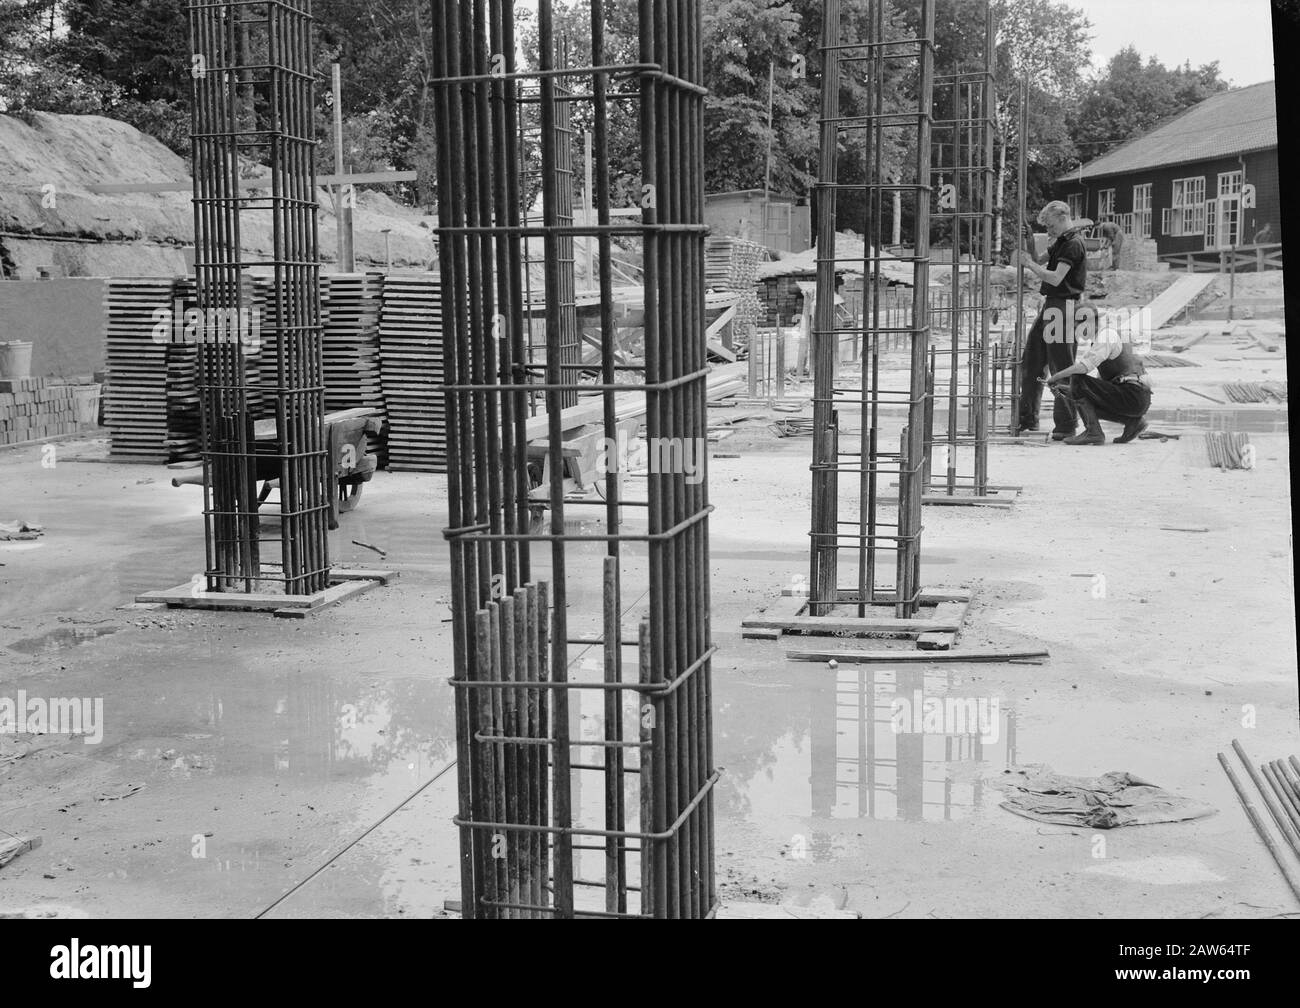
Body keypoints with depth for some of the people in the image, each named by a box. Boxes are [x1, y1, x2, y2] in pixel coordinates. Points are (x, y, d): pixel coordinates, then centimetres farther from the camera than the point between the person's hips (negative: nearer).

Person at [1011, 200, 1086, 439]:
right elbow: (1040, 262, 24)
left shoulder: (1073, 244, -14)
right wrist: (1030, 244, 9)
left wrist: (1029, 263, -14)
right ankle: (1027, 418, 21)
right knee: (1030, 361, 12)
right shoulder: (1059, 242, 17)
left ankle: (1066, 424, 0)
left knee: (1063, 367, -6)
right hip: (1050, 305, 10)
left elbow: (1055, 278, -22)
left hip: (1063, 306, -10)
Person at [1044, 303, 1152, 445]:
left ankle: (1093, 432, -14)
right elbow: (1103, 382, 27)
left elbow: (1085, 365, -23)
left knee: (1077, 380, -13)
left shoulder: (1107, 335, -7)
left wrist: (1057, 376, -10)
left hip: (1132, 395, -10)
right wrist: (1068, 388, 20)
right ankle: (1133, 421, 10)